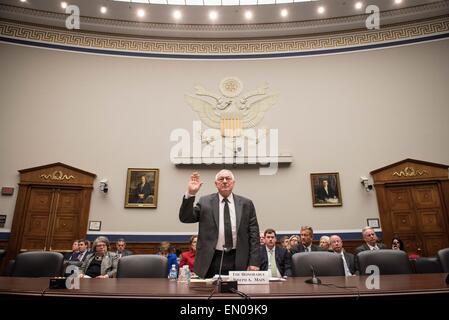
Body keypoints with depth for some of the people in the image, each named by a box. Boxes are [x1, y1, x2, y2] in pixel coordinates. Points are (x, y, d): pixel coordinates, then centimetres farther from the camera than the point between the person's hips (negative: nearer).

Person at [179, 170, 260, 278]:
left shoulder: (246, 204, 4)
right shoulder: (205, 202, 3)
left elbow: (253, 233, 3)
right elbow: (185, 218, -3)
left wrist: (254, 262, -3)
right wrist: (190, 194, -16)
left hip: (238, 262, 1)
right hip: (211, 260, 0)